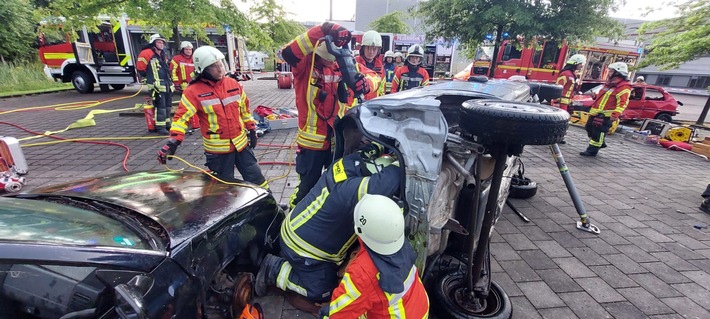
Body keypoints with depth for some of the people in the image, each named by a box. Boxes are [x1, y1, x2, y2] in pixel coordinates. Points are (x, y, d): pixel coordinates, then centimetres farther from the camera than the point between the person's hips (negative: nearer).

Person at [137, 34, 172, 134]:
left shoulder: (163, 55, 18)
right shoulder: (147, 54, -8)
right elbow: (140, 68, -5)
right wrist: (149, 77, 4)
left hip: (167, 85, 8)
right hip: (157, 85, -8)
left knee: (168, 105, 13)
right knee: (160, 106, -11)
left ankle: (166, 123, 24)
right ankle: (160, 127, -8)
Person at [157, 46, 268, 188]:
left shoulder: (233, 84, 2)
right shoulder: (194, 91, -10)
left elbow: (245, 108, 12)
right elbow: (181, 117, -12)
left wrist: (252, 130, 14)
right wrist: (172, 144, -21)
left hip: (241, 143, 3)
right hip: (217, 149, -3)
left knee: (256, 178, 10)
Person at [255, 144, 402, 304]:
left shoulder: (350, 162, -13)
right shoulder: (349, 188, -40)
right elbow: (385, 185, -53)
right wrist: (399, 165, -36)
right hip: (302, 249, -9)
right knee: (322, 292, 8)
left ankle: (286, 258, 27)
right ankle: (275, 270, 11)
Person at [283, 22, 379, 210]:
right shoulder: (305, 64, -10)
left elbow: (372, 76, 1)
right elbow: (288, 53, -30)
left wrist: (365, 82, -24)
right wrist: (321, 31, -39)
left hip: (340, 138, 4)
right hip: (312, 139, -4)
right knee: (308, 186, 11)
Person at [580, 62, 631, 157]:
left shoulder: (623, 87, -13)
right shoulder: (610, 83, 17)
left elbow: (622, 103, -20)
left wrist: (615, 114, -28)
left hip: (605, 115, -10)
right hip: (596, 112, 10)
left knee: (598, 132, -7)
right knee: (589, 128, 18)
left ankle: (592, 150, 0)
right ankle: (600, 143, 35)